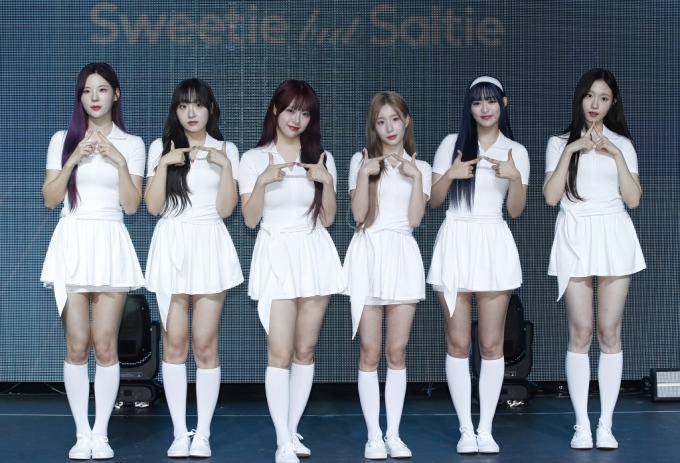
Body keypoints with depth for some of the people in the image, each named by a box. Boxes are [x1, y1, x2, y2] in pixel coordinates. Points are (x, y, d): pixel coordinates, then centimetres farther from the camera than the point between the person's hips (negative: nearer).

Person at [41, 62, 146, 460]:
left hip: (110, 244, -1)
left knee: (105, 345, -3)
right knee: (77, 346, -1)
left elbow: (131, 205, 1)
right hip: (72, 243, 1)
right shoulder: (63, 140, 10)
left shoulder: (132, 144, 8)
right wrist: (74, 160, -6)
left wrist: (119, 160, -8)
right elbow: (50, 199, 4)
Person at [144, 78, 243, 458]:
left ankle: (203, 434, 6)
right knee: (175, 342, 1)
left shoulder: (225, 150, 8)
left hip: (210, 246, -1)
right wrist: (165, 164, -9)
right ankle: (180, 433, 10)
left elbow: (225, 209, -1)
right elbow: (153, 206, 1)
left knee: (205, 343, -3)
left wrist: (225, 164, -10)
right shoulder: (161, 148, 10)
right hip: (171, 245, 1)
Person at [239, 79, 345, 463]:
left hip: (316, 256, 2)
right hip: (275, 256, -2)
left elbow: (328, 219, 7)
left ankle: (292, 431, 18)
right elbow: (250, 219, -1)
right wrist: (263, 180, -15)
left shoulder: (321, 158, 9)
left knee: (306, 350, 5)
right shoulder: (254, 158, 4)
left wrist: (327, 181, -7)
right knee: (280, 353, -8)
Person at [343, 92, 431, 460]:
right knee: (370, 353, -1)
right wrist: (366, 173, -10)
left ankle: (393, 433, 11)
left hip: (403, 256, 1)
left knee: (397, 352, 3)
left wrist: (415, 177, -5)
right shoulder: (361, 160, 8)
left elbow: (415, 218, 0)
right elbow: (359, 215, -2)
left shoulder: (419, 167, 13)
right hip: (368, 254, -1)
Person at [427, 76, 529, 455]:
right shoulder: (452, 144, 6)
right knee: (458, 342, 0)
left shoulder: (516, 152, 8)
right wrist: (450, 175, -12)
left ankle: (486, 429, 11)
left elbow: (516, 210, 5)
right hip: (455, 242, 0)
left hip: (495, 245, 0)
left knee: (492, 343, 2)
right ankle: (466, 429, 9)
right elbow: (433, 200, 6)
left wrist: (514, 178, -11)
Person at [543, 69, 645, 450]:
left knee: (610, 332, -1)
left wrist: (616, 154, -5)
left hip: (614, 237, 1)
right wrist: (570, 151, -9)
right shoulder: (560, 142, 9)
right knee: (581, 333, -4)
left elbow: (633, 198, 1)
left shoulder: (622, 143, 12)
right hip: (575, 237, -1)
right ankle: (582, 424, 3)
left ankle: (606, 424, 6)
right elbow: (551, 196, -4)